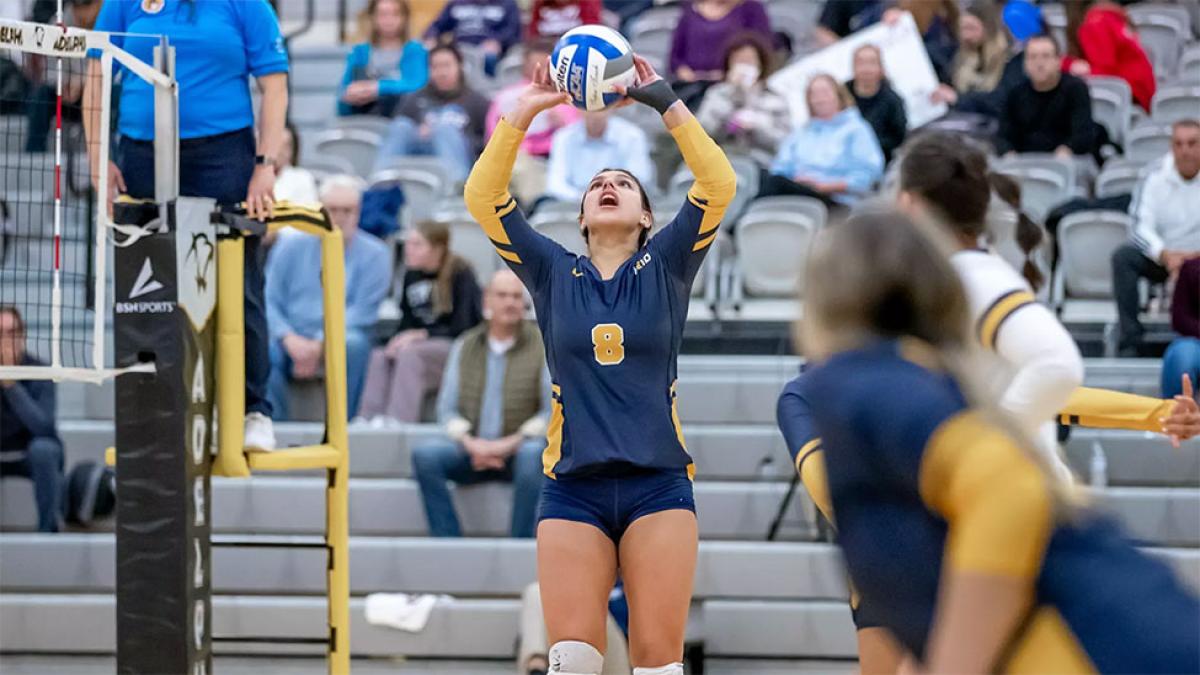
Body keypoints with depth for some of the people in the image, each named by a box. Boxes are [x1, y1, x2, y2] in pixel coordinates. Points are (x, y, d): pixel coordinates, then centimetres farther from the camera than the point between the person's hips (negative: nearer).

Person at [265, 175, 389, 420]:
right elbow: (270, 301, 3)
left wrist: (321, 343, -16)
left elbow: (363, 312, -5)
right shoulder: (291, 246, 8)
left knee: (353, 342, -36)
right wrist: (291, 340, -16)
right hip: (291, 341, 1)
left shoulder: (374, 254, 3)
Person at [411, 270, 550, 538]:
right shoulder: (464, 346, 11)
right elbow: (447, 408, 7)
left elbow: (554, 411, -6)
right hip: (472, 449, 3)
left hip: (517, 448, -3)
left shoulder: (540, 345, 0)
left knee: (532, 454, -38)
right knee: (425, 454, -25)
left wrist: (510, 444, -16)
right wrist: (471, 444, -12)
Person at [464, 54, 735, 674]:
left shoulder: (665, 268, 8)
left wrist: (664, 102, -5)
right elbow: (482, 197, 3)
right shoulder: (553, 274, 10)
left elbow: (719, 184, -3)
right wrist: (525, 112, -2)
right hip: (573, 488, 1)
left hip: (657, 484, -1)